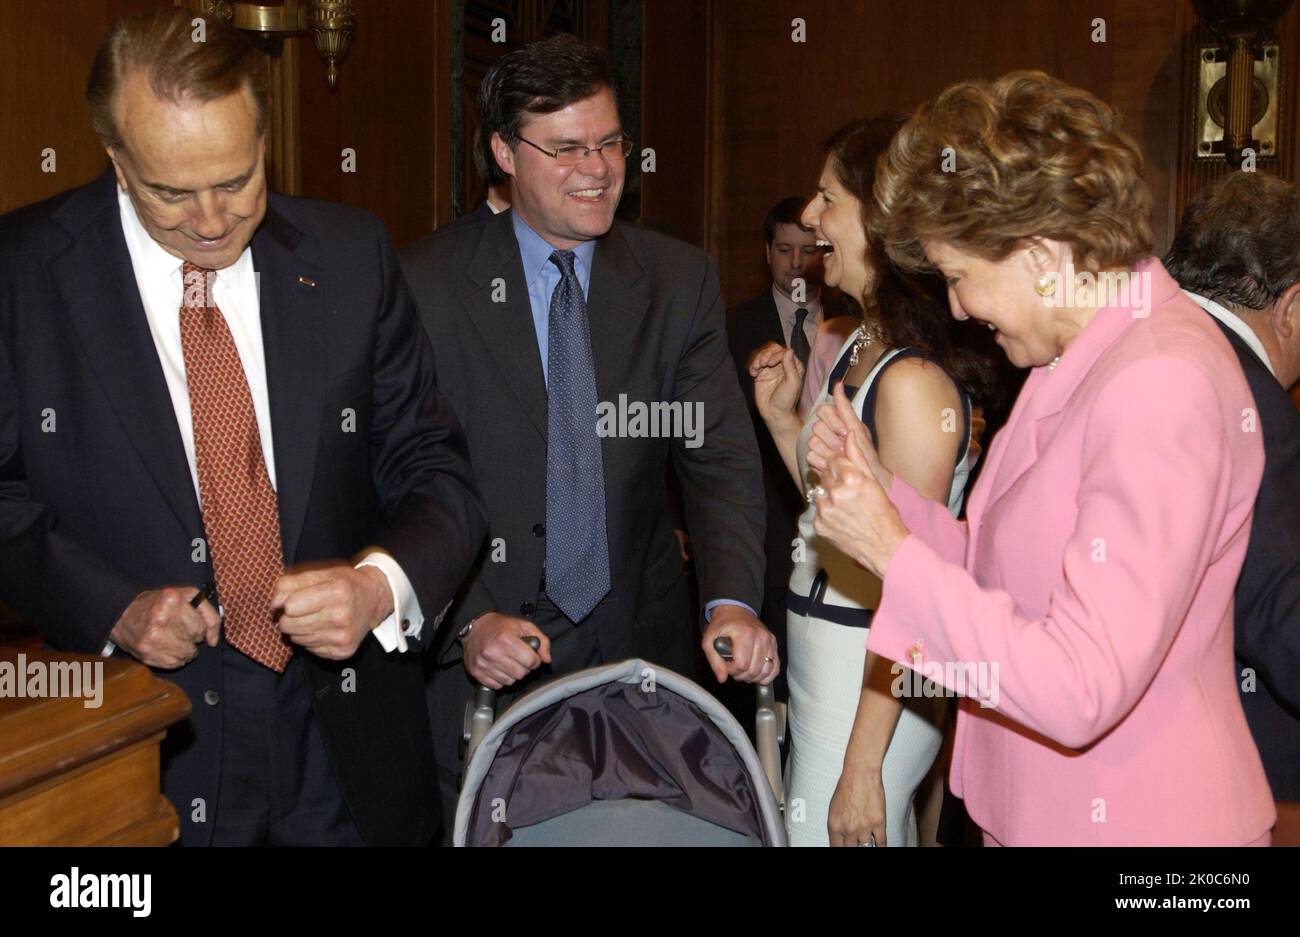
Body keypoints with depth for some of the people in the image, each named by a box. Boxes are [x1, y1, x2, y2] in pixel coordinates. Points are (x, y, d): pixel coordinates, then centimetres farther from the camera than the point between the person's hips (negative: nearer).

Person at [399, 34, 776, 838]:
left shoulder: (680, 280, 1)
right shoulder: (427, 283, -6)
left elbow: (722, 456, -6)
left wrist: (733, 601, -23)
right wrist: (468, 622, -21)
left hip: (638, 649, 2)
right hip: (479, 656, -2)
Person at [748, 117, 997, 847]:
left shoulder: (914, 380, -21)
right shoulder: (861, 349, 7)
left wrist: (862, 765, -20)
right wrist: (784, 418, 3)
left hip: (870, 680, -9)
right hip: (819, 655, 9)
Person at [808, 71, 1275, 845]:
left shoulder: (1161, 386, -24)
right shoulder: (1082, 359, 6)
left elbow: (1081, 691, -27)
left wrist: (892, 551, -21)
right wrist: (879, 485, -2)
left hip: (1128, 819, -8)